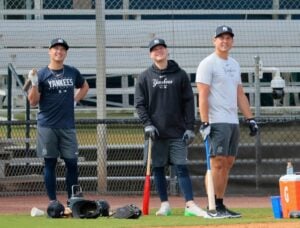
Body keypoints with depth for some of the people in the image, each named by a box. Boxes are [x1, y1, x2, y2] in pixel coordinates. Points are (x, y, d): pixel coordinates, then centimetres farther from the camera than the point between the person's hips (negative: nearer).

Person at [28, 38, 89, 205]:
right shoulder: (42, 74, -2)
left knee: (72, 163, 1)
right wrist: (34, 85, -20)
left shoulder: (72, 72, 8)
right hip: (47, 127, -3)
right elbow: (33, 102, -5)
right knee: (50, 163, 1)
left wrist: (75, 100, 12)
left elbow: (84, 86, 27)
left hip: (68, 126, 3)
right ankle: (53, 202, 4)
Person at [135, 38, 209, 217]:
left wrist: (190, 128, -3)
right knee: (158, 169, 4)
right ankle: (165, 204, 11)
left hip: (177, 132, -1)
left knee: (181, 168, -6)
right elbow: (140, 104, 4)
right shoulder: (145, 77, 7)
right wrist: (147, 124, -9)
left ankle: (190, 205, -12)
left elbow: (189, 102, 4)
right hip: (156, 132, 1)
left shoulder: (180, 75, 6)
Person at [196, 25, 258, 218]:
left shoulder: (234, 65, 18)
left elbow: (240, 94, 21)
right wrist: (205, 123, -19)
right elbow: (203, 96, -12)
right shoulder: (208, 64, -5)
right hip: (217, 121, -8)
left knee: (228, 163, 6)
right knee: (218, 163, -11)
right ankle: (214, 207, -9)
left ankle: (219, 206, 9)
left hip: (233, 122, 8)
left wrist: (250, 119, 13)